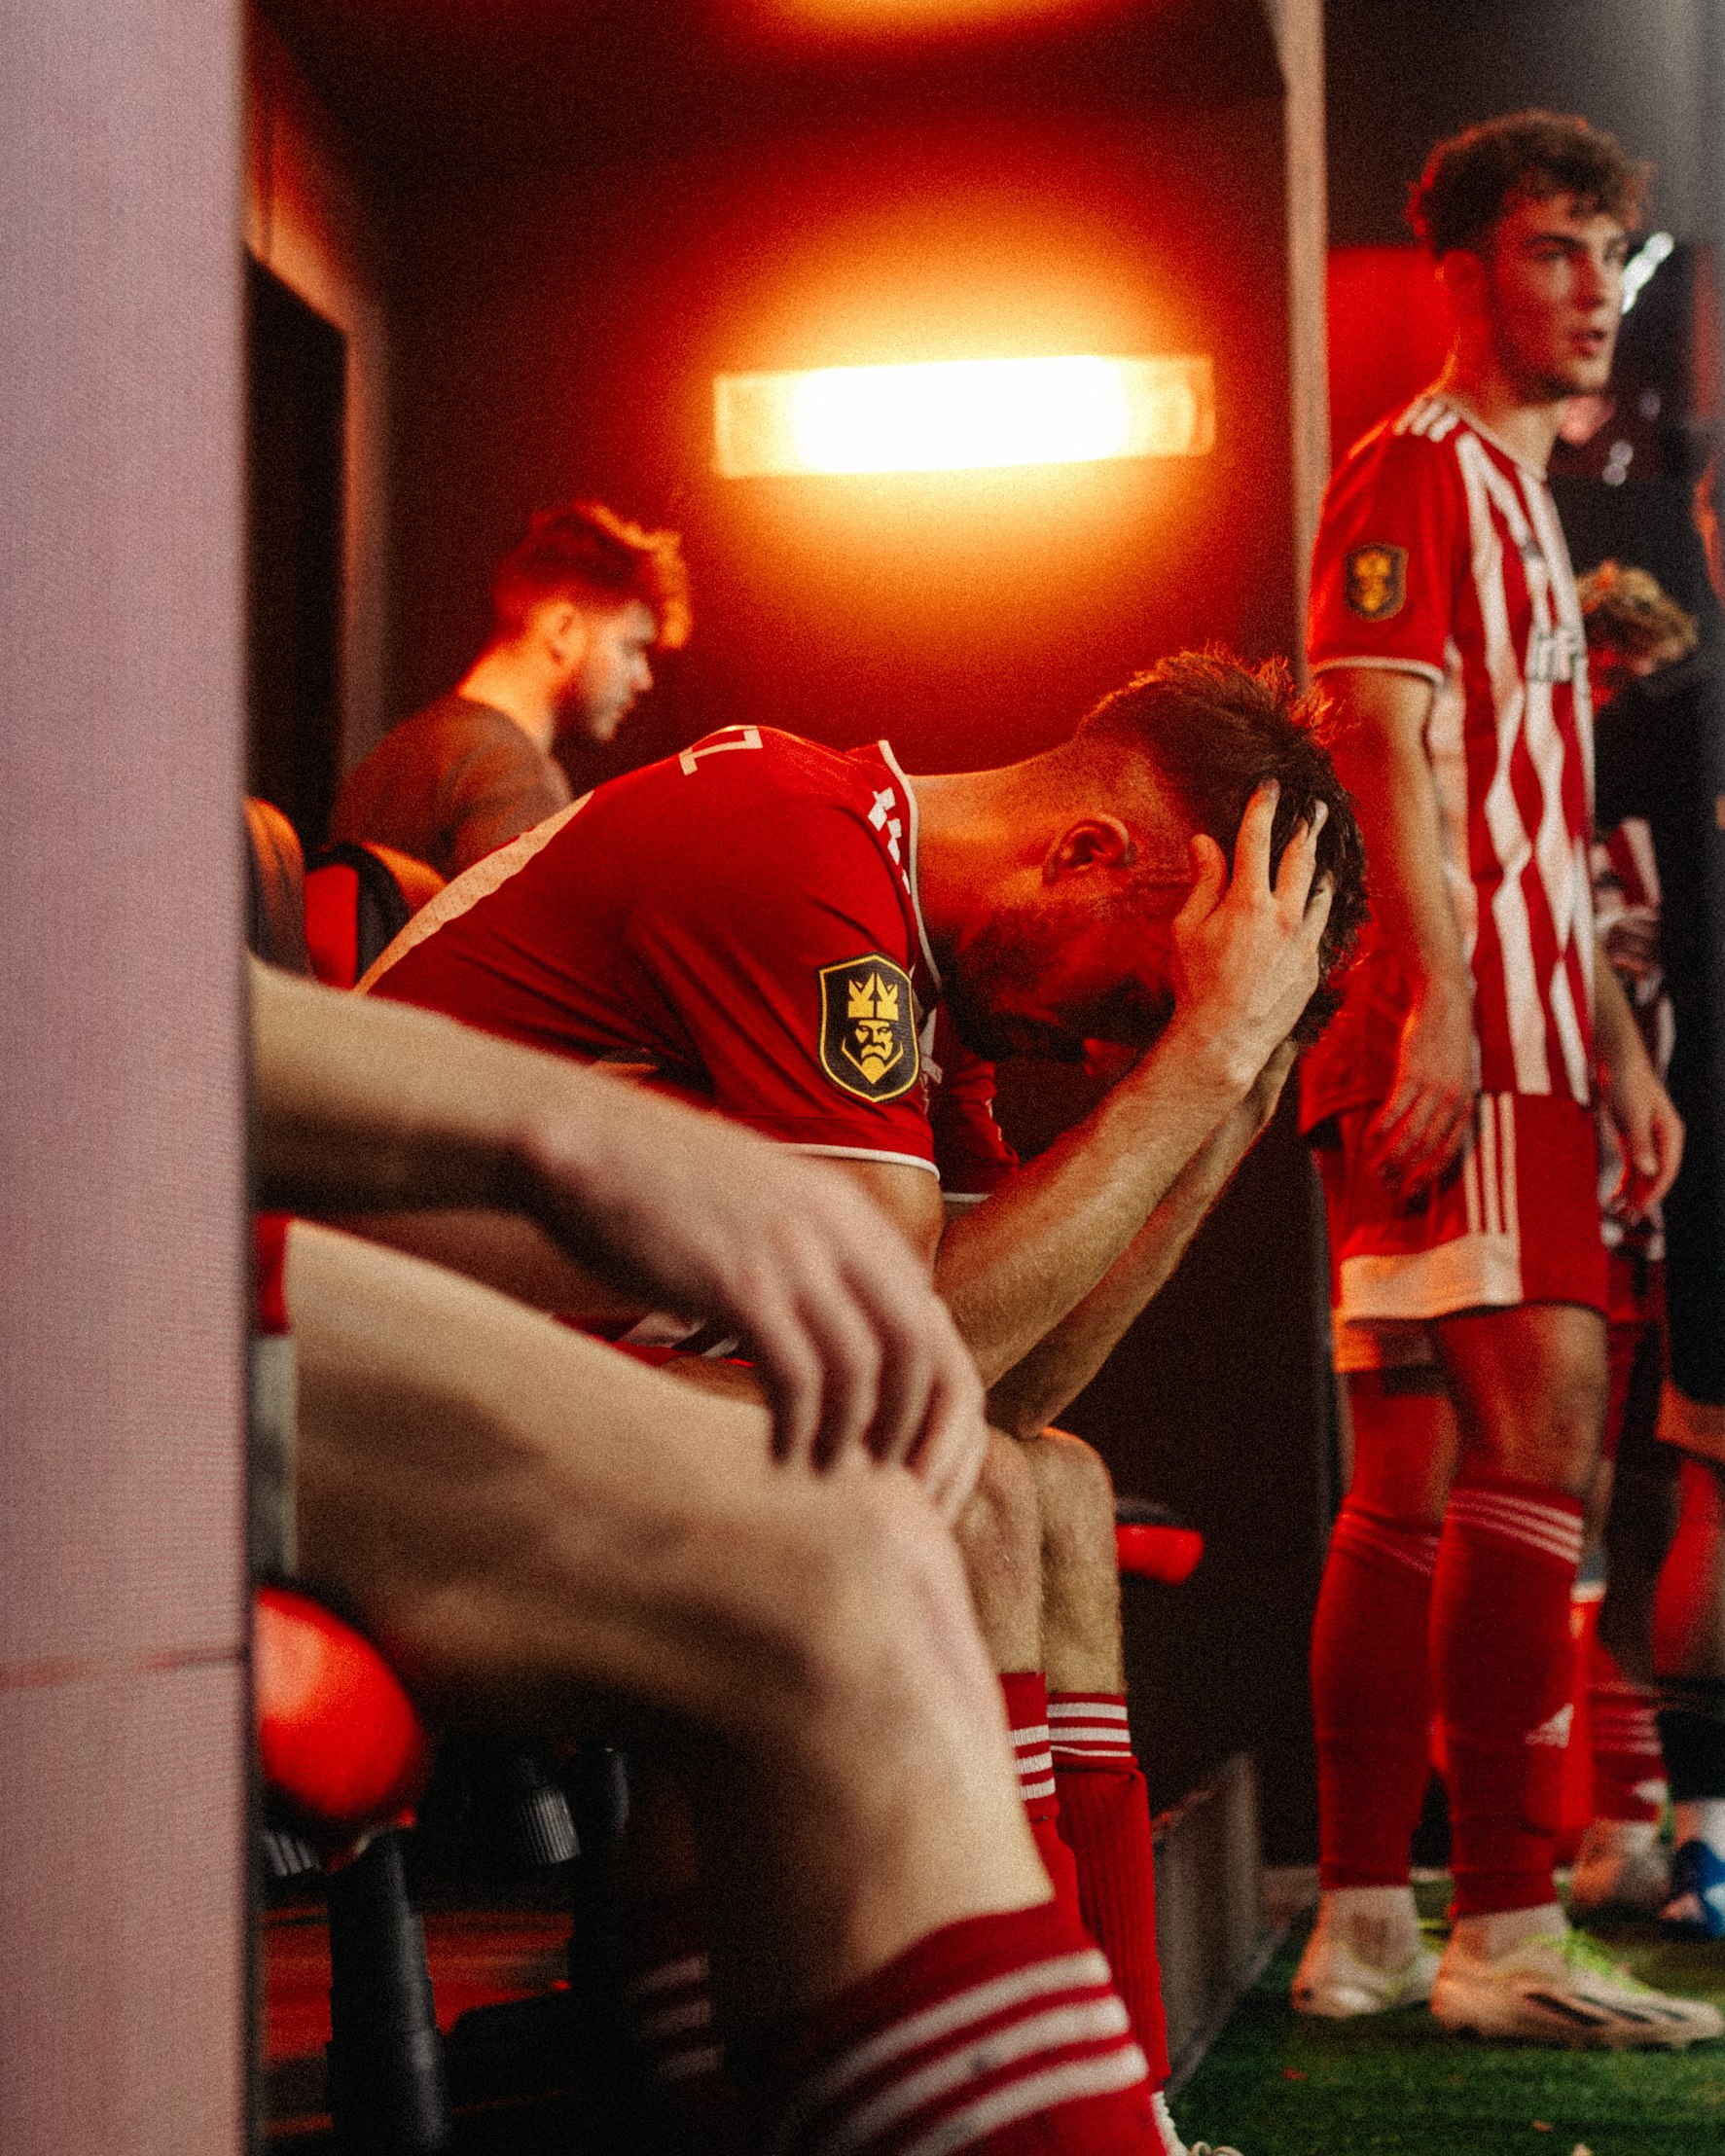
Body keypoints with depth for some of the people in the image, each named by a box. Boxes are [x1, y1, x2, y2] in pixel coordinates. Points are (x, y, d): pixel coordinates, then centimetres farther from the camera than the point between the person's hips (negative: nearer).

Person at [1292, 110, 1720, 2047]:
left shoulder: (1519, 506, 28)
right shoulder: (1415, 474, -2)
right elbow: (1389, 748, -15)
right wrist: (1441, 1003, -24)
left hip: (1512, 1041, 10)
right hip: (1453, 1039, -10)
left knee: (1420, 1484, 8)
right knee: (1540, 1426, -17)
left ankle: (1365, 1928, 12)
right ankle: (1505, 1931, -17)